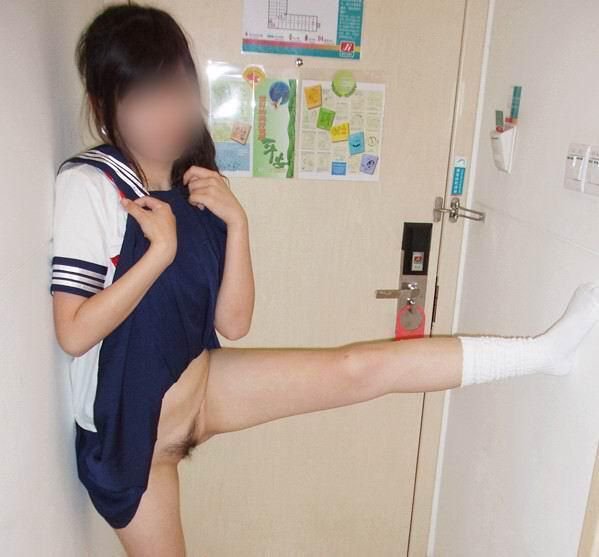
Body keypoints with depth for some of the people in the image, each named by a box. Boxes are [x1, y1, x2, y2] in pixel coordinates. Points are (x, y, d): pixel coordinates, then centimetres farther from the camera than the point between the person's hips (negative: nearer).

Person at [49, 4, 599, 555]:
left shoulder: (195, 189, 0)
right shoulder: (88, 184, -16)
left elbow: (233, 323, -7)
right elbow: (74, 334, -22)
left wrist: (235, 221, -18)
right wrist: (161, 249, -24)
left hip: (196, 384, 4)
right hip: (126, 418, -3)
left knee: (358, 369, -9)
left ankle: (545, 348, -2)